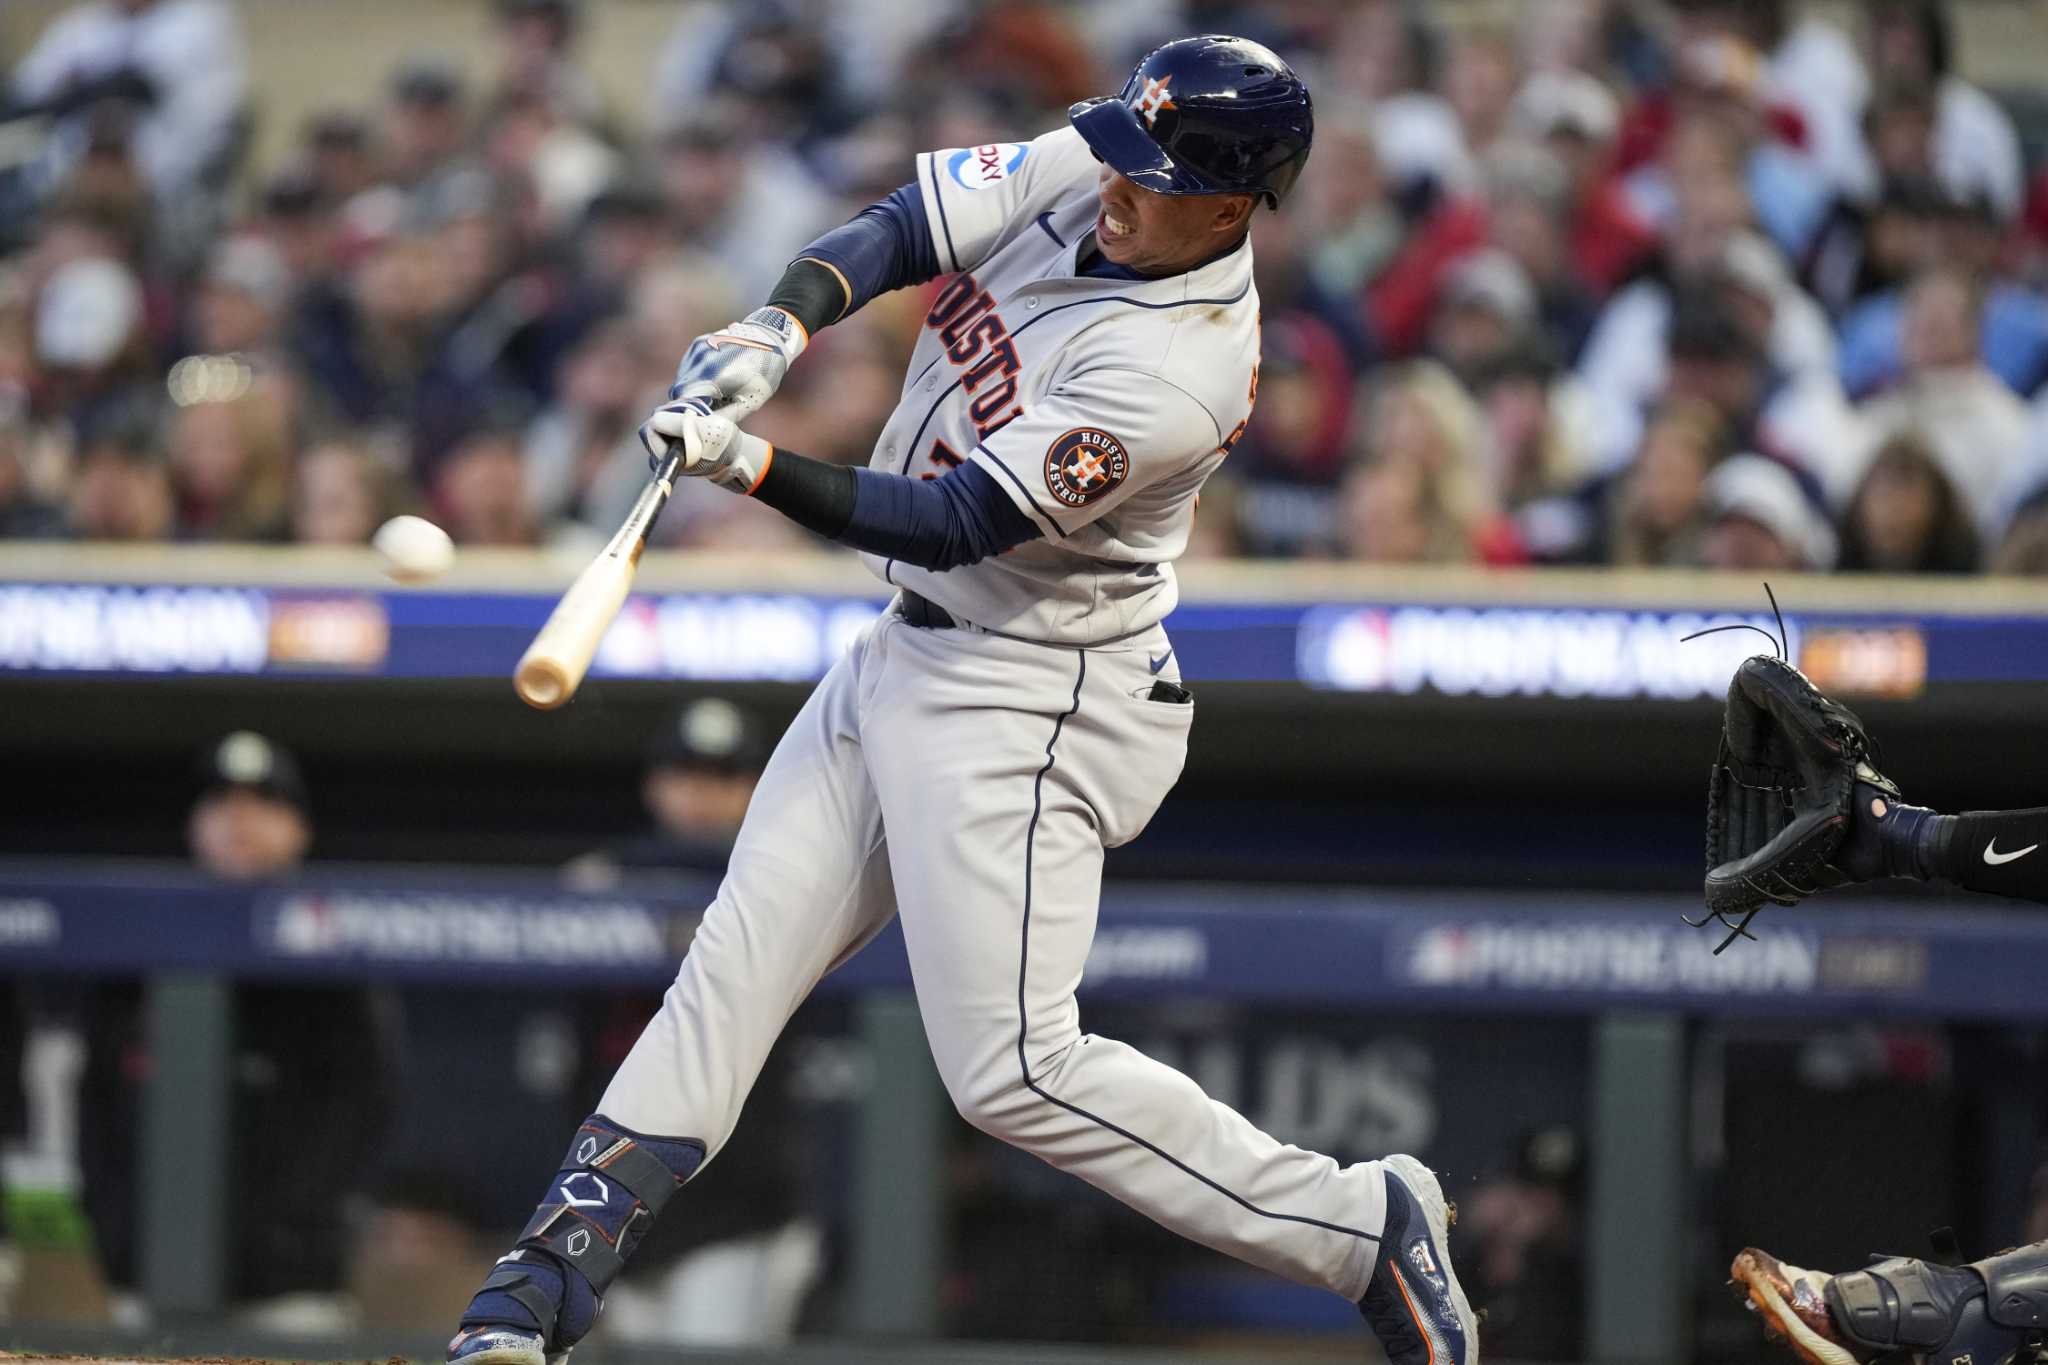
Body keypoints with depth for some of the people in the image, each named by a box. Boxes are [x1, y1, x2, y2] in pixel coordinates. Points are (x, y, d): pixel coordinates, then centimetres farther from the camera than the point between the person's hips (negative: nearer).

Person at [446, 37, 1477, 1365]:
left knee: (1015, 1073, -11)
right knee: (732, 972, 7)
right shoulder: (1084, 176, -4)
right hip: (901, 658, 9)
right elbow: (897, 231, -1)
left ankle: (1359, 1222, 0)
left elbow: (953, 525, -28)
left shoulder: (1180, 373, -27)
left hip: (1023, 706, -9)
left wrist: (752, 464, -35)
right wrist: (776, 332, -20)